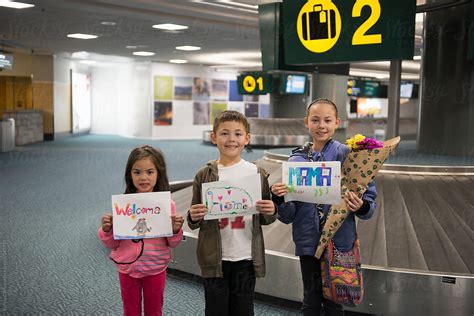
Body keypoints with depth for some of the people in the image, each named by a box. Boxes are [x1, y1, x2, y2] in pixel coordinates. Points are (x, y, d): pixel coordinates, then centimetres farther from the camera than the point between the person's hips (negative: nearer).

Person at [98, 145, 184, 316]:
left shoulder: (166, 204, -10)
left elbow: (172, 243, 0)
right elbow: (112, 244, -2)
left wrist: (176, 230, -20)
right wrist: (106, 230, -21)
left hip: (155, 269, 0)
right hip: (128, 268, 1)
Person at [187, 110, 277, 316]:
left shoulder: (257, 173, 1)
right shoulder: (204, 175, -1)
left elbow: (264, 219, 9)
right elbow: (194, 223, 5)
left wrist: (271, 212, -13)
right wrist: (193, 218, -17)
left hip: (246, 258, 1)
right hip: (214, 258, 0)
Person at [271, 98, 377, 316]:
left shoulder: (348, 156, -8)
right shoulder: (297, 160, 0)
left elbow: (370, 198, -6)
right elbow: (288, 216, 0)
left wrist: (361, 207, -27)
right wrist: (278, 199, -19)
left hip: (339, 241, -2)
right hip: (308, 242, 2)